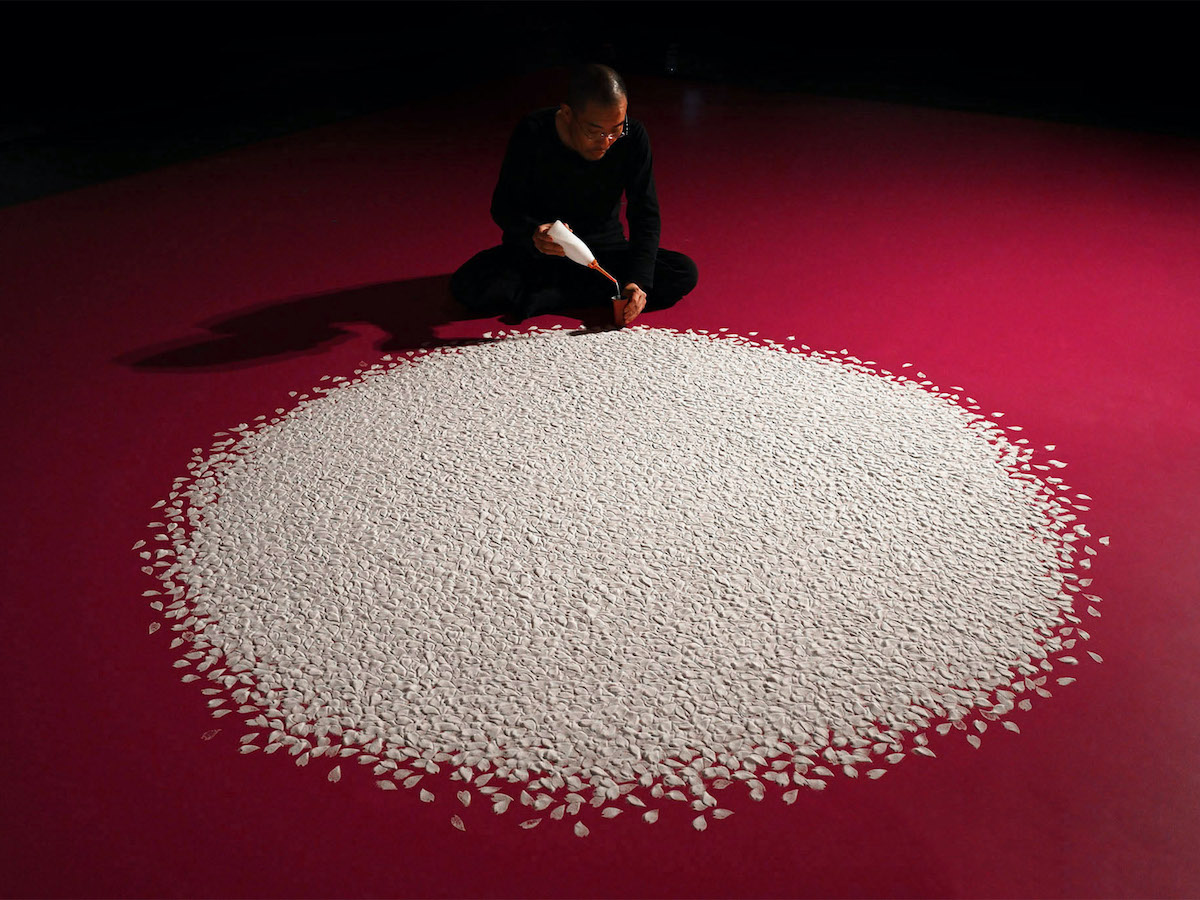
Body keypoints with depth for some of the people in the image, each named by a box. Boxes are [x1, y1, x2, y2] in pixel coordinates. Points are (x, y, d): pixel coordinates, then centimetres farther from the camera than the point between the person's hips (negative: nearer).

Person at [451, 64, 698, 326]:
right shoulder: (532, 135, -20)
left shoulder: (633, 137, -16)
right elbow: (503, 207, -13)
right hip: (535, 251, -2)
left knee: (685, 273, -23)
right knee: (466, 286, -27)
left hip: (604, 249, 2)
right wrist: (533, 233, -37)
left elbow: (645, 215, -12)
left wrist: (638, 281, -27)